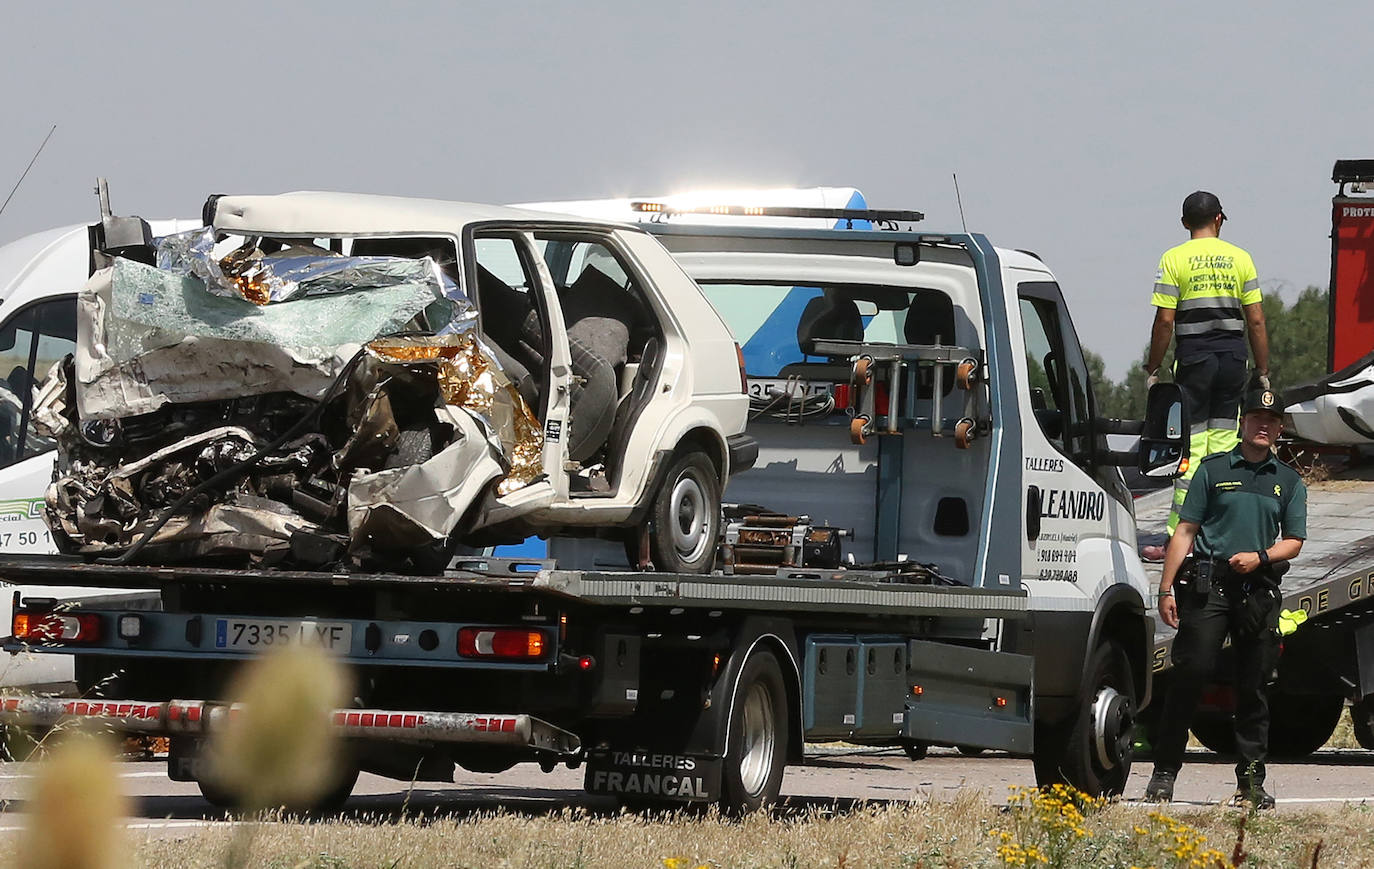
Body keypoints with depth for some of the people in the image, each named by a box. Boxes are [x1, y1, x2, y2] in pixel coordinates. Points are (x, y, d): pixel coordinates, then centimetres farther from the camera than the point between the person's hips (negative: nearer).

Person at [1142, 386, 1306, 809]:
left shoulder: (1288, 481, 15)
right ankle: (1164, 773, -4)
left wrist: (1260, 557, -9)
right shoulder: (1213, 469, 8)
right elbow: (1185, 531, 6)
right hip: (1207, 584, -2)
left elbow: (1293, 542, 12)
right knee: (1190, 675, -9)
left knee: (1254, 686, 3)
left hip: (1259, 591, 2)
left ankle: (1251, 781, 8)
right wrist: (1166, 589, -1)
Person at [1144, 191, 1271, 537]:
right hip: (1233, 357, 3)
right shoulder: (1240, 258, 6)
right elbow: (1256, 321, 5)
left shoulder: (1174, 259, -2)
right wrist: (1262, 370, 11)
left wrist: (1153, 367, 2)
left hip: (1194, 357, -3)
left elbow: (1165, 320, -7)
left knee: (1190, 446, -3)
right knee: (1224, 445, 7)